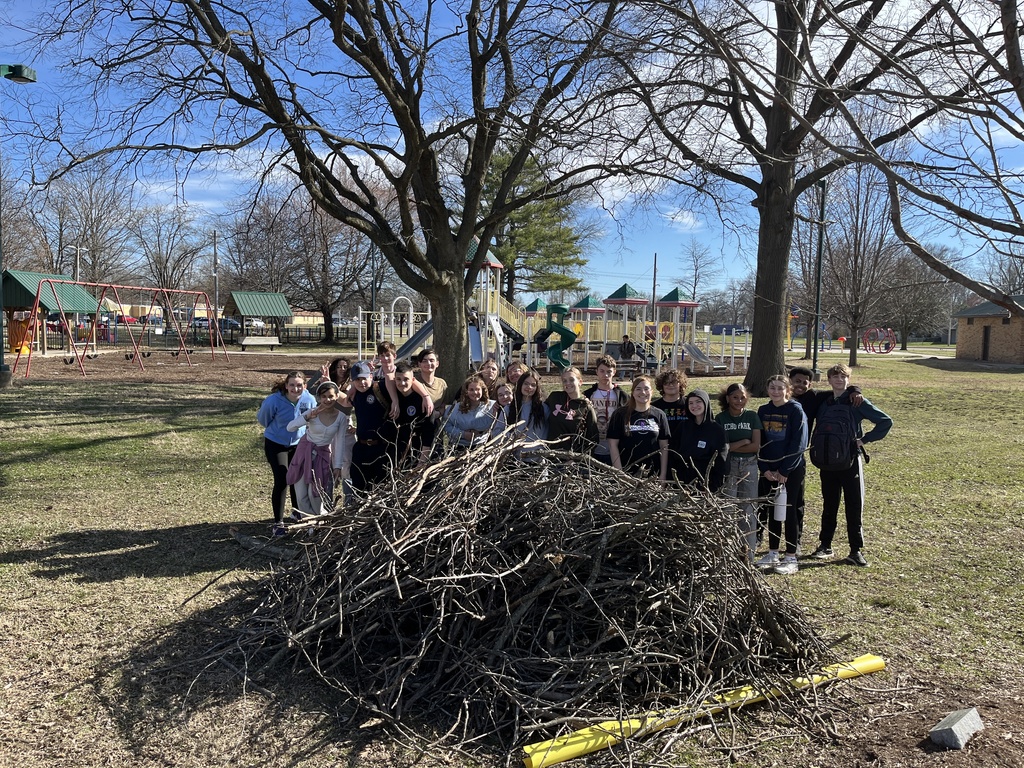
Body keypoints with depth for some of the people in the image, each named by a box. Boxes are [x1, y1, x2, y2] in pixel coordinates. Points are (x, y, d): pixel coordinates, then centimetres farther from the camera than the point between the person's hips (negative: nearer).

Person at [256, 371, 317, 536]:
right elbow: (263, 419, -6)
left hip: (298, 444, 3)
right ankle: (278, 523, 2)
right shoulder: (274, 401, -27)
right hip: (275, 445, -3)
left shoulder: (310, 400, -18)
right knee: (281, 481, -11)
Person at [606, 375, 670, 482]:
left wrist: (663, 475, 3)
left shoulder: (659, 415, 7)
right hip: (627, 473, -2)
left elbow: (664, 447, 8)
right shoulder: (620, 415, 1)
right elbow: (613, 445, -2)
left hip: (653, 474, 2)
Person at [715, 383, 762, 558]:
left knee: (748, 510, 3)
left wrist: (731, 447, -6)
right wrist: (744, 442, -7)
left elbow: (756, 446, -3)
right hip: (727, 467, -1)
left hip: (749, 467, 1)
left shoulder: (752, 417, 5)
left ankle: (748, 555, 11)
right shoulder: (720, 418, 3)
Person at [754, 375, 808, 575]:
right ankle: (773, 554, 21)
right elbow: (759, 442, 8)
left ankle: (791, 558, 8)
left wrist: (784, 471, -14)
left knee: (789, 512, 0)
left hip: (791, 470, -5)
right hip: (769, 470, 5)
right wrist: (765, 469, -3)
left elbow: (798, 444, -13)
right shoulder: (763, 411, 6)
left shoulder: (796, 410, -8)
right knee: (772, 511, 11)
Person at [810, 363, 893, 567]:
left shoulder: (858, 402, -5)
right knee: (829, 505, 12)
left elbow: (886, 421, -3)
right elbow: (819, 430, 20)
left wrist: (865, 439, -7)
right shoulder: (824, 402, 7)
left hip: (851, 460, -4)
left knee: (854, 506, 0)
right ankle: (825, 546, 21)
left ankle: (856, 550, 7)